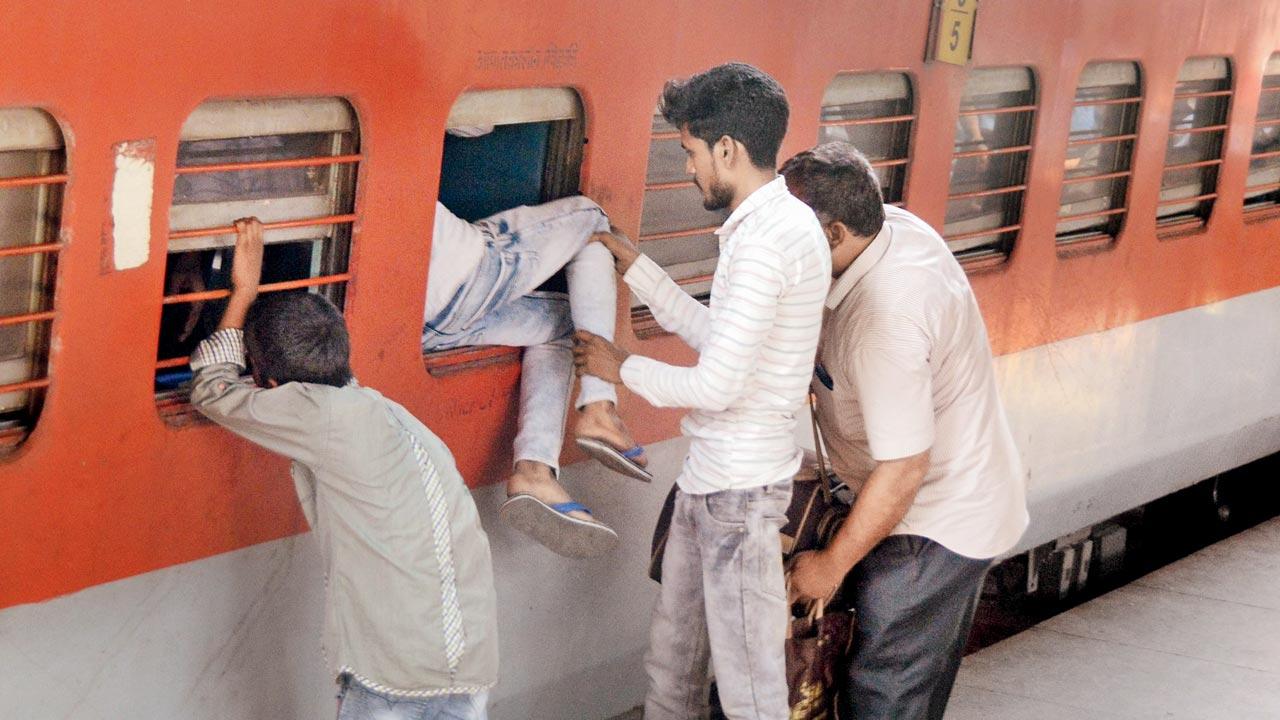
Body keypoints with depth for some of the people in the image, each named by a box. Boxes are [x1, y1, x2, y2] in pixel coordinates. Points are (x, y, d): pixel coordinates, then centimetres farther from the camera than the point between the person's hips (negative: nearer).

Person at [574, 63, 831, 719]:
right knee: (672, 651, 20)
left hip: (739, 489, -10)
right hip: (710, 476, 10)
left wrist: (622, 368, -8)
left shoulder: (768, 240, -22)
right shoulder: (772, 222, 10)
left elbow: (717, 385, -24)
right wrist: (634, 266, 16)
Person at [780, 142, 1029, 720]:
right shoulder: (897, 224, -6)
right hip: (964, 499, 10)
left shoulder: (885, 324, -34)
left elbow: (903, 470, -30)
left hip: (936, 529, -10)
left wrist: (831, 565, -19)